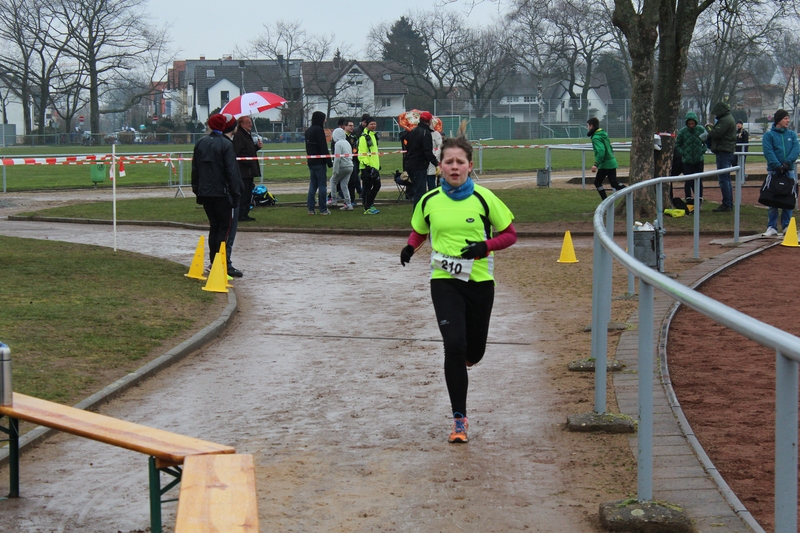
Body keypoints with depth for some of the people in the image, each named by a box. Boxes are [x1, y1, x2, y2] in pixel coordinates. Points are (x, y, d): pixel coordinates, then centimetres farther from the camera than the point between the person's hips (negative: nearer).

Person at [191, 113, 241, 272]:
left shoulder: (200, 144, 8)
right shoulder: (226, 144, -10)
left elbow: (195, 168, 14)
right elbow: (231, 171, -13)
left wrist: (196, 189, 21)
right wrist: (235, 193, -9)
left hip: (204, 192, 6)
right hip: (221, 192, -6)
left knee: (214, 226, 14)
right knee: (224, 227, 0)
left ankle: (213, 263, 14)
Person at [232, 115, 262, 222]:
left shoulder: (247, 135, 19)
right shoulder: (238, 135, -14)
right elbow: (239, 153, -21)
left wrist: (257, 146, 10)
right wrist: (249, 161, -22)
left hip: (249, 170, 11)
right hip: (243, 170, -10)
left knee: (248, 193, 12)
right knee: (243, 192, -9)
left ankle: (245, 214, 16)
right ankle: (241, 215, -6)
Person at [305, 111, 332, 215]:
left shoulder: (308, 131, 13)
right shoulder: (319, 130, -14)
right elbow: (323, 148, -16)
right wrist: (329, 162, -13)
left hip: (311, 162, 8)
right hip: (319, 162, -8)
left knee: (313, 185, 11)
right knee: (322, 185, -3)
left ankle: (310, 209, 9)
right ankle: (323, 209, -2)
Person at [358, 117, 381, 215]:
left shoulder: (373, 135, 18)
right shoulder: (364, 137, -13)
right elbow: (362, 153, -19)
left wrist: (378, 165, 26)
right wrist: (367, 165, -23)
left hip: (374, 166, 10)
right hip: (367, 167, -10)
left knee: (377, 185, 15)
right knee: (367, 188, -4)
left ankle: (370, 204, 26)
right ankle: (367, 208, 2)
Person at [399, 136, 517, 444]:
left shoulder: (483, 199, -5)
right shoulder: (429, 201, 0)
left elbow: (510, 235, 2)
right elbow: (418, 231, 18)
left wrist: (485, 246, -16)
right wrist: (410, 247, -4)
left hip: (479, 281, 0)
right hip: (444, 281, 0)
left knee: (474, 352, 9)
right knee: (454, 345, -15)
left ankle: (461, 361, 49)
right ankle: (460, 419, -5)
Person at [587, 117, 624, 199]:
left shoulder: (596, 137, -16)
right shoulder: (604, 134, 12)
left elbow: (601, 151, -27)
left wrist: (596, 164, -29)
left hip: (605, 164, -8)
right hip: (612, 162, 8)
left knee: (597, 182, 6)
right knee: (614, 183, 11)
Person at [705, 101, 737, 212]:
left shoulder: (725, 120, -16)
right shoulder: (729, 119, 18)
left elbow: (716, 133, -22)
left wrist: (709, 128, -5)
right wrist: (713, 127, 8)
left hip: (724, 152, -11)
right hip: (729, 151, 11)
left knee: (723, 179, -10)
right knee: (726, 179, 15)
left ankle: (726, 205, -10)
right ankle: (729, 204, 20)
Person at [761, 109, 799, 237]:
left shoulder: (792, 134, 11)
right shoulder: (769, 135, 1)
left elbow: (796, 149, -3)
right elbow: (768, 152, -11)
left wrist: (788, 162, -19)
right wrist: (777, 165, -24)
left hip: (790, 171, 3)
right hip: (774, 171, -3)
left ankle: (786, 225, 14)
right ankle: (772, 227, 2)